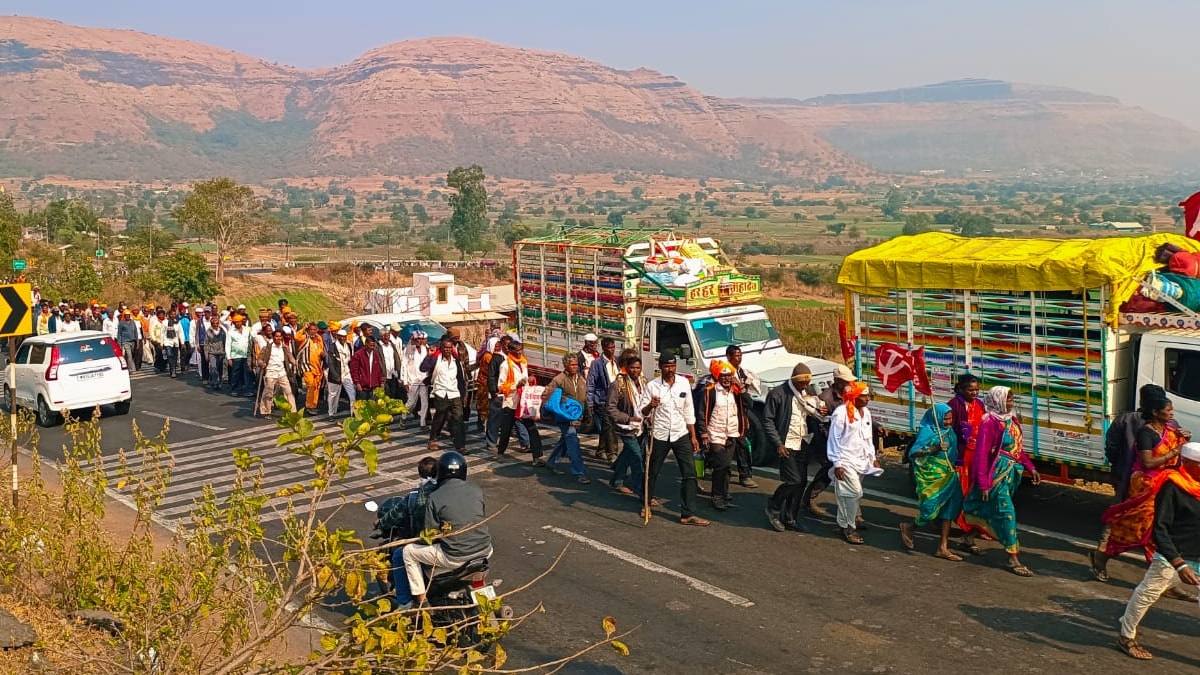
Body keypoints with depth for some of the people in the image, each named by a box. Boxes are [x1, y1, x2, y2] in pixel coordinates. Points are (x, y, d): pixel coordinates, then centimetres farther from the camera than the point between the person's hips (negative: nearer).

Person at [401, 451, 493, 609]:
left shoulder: (435, 497, -8)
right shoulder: (476, 491, 2)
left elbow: (430, 533, -5)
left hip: (454, 557, -4)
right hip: (484, 552, 4)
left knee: (408, 552, 15)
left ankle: (420, 597, 16)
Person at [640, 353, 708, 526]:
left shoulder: (683, 383, 1)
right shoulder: (652, 386, -7)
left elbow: (688, 411, 8)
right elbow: (642, 412, -3)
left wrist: (693, 436, 5)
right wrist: (650, 406, -26)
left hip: (681, 435, 2)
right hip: (659, 436, -2)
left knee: (689, 474, -5)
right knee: (653, 472, 11)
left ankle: (688, 514, -2)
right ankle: (646, 504, 33)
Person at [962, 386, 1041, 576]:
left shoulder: (1011, 420, 8)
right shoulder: (990, 423, -16)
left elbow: (1018, 447, 17)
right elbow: (982, 453, -17)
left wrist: (1030, 467, 9)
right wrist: (983, 483, -19)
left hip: (1011, 473, 8)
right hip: (997, 473, -8)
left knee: (987, 509, 17)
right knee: (1006, 512, -7)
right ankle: (1013, 558, -3)